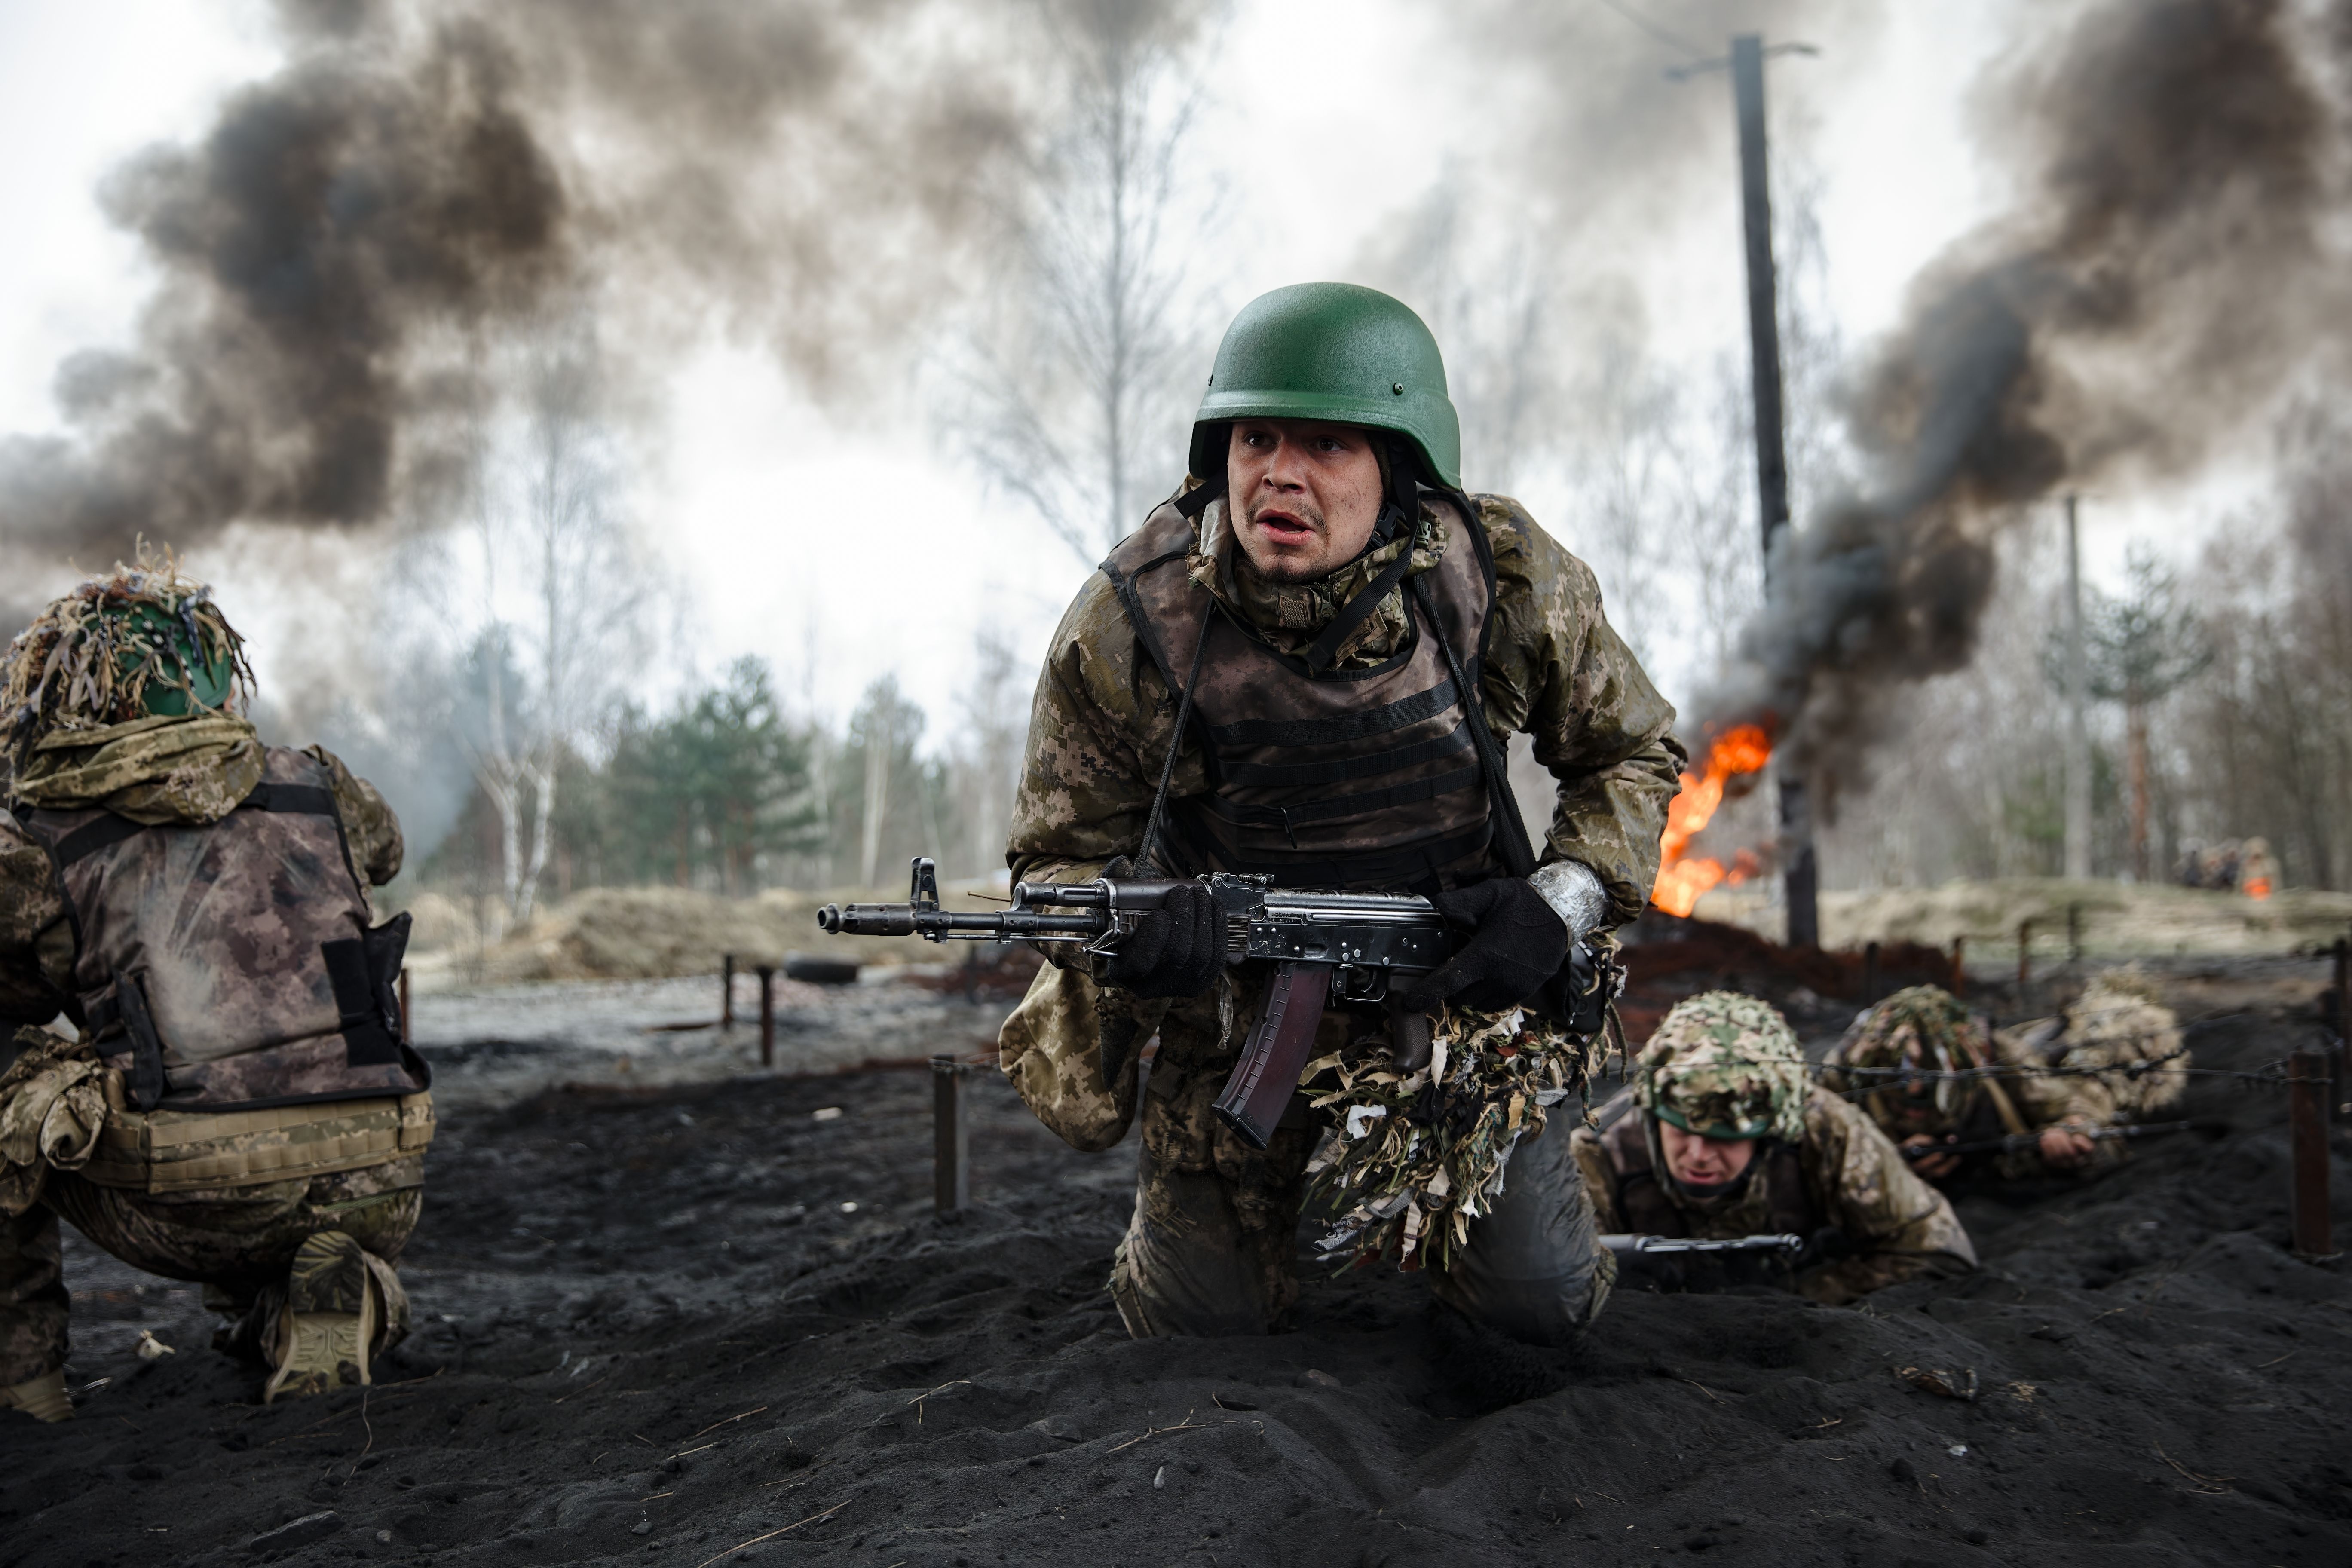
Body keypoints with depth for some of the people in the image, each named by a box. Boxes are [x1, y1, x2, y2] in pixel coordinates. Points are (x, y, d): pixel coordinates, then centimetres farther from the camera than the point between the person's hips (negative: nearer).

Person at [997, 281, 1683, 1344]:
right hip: (1235, 1005, -1)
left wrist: (1562, 906, -19)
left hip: (1460, 975, 1)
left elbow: (1633, 755, -2)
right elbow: (1059, 853, -12)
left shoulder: (1504, 580, -18)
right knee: (1205, 1320, 8)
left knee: (1538, 1306, 5)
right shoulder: (1128, 625, -23)